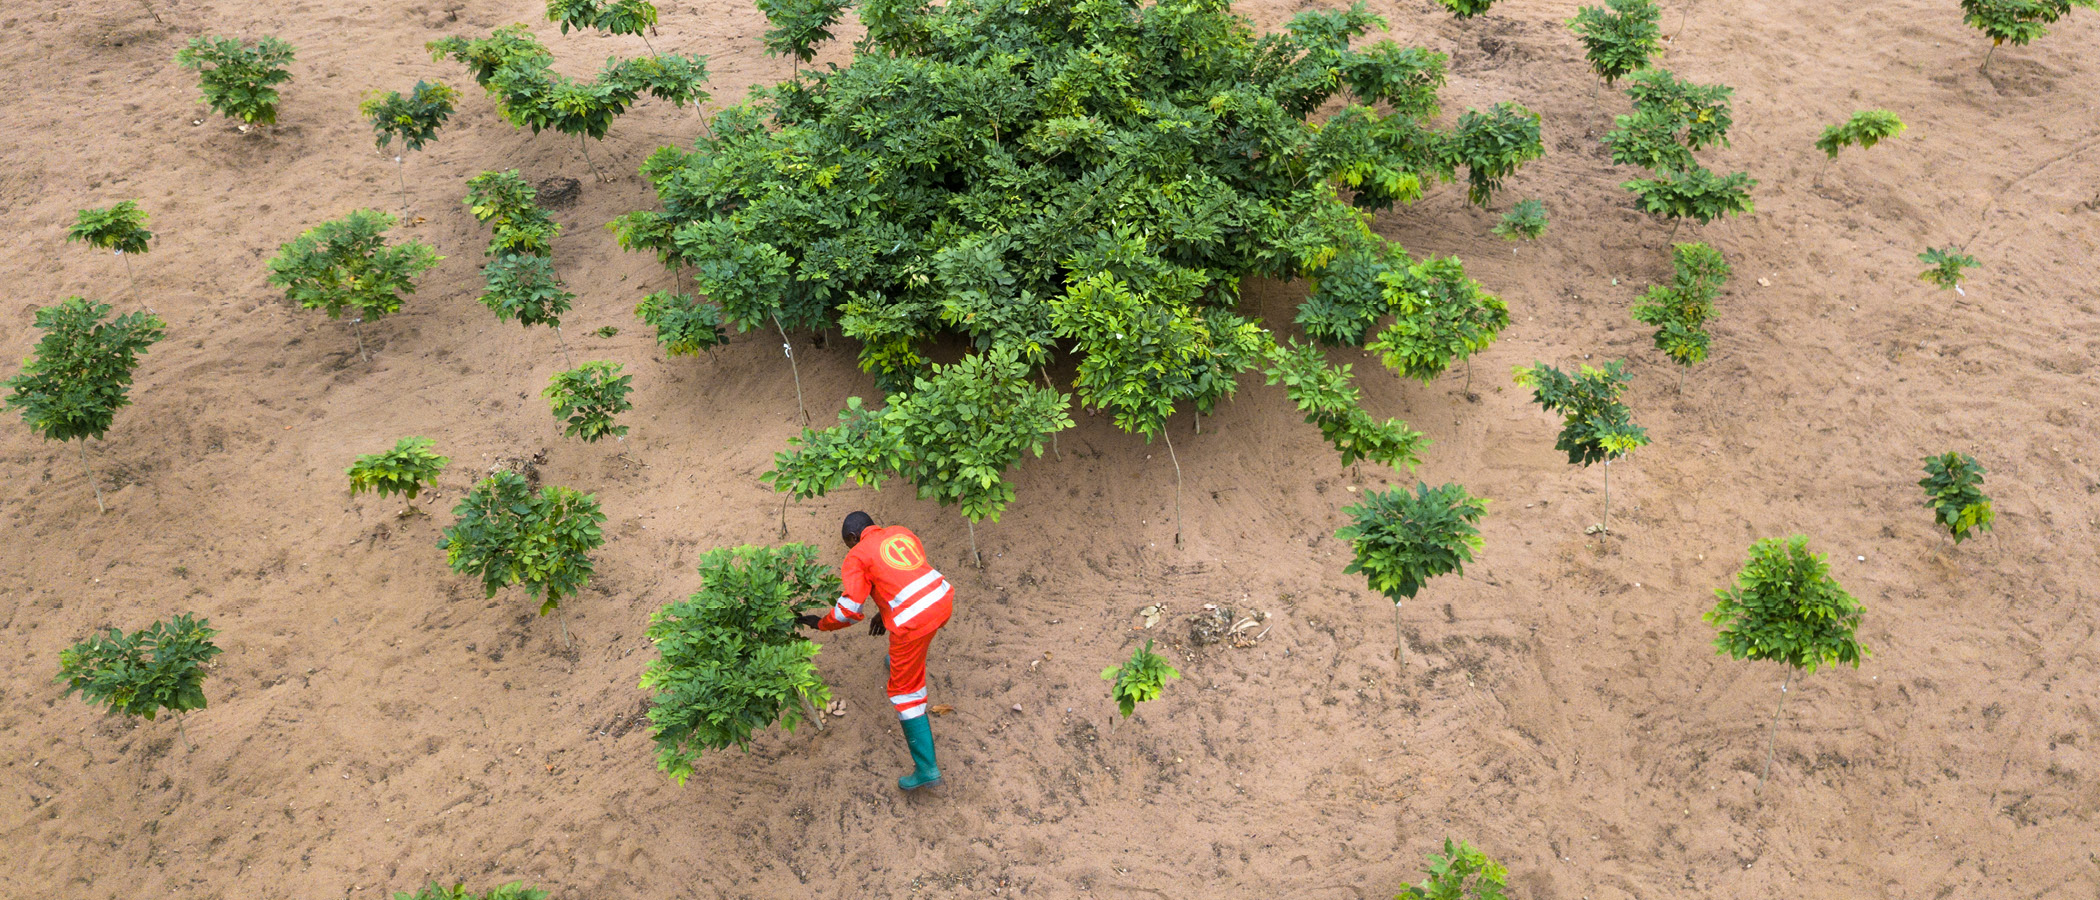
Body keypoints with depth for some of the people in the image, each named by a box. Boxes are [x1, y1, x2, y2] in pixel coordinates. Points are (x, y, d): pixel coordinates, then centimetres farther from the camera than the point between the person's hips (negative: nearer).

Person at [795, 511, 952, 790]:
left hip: (913, 621, -7)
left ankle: (926, 768, 7)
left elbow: (849, 610, -6)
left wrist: (819, 623, 11)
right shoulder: (902, 532, 18)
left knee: (905, 690, 6)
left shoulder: (857, 557, 0)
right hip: (942, 599, 7)